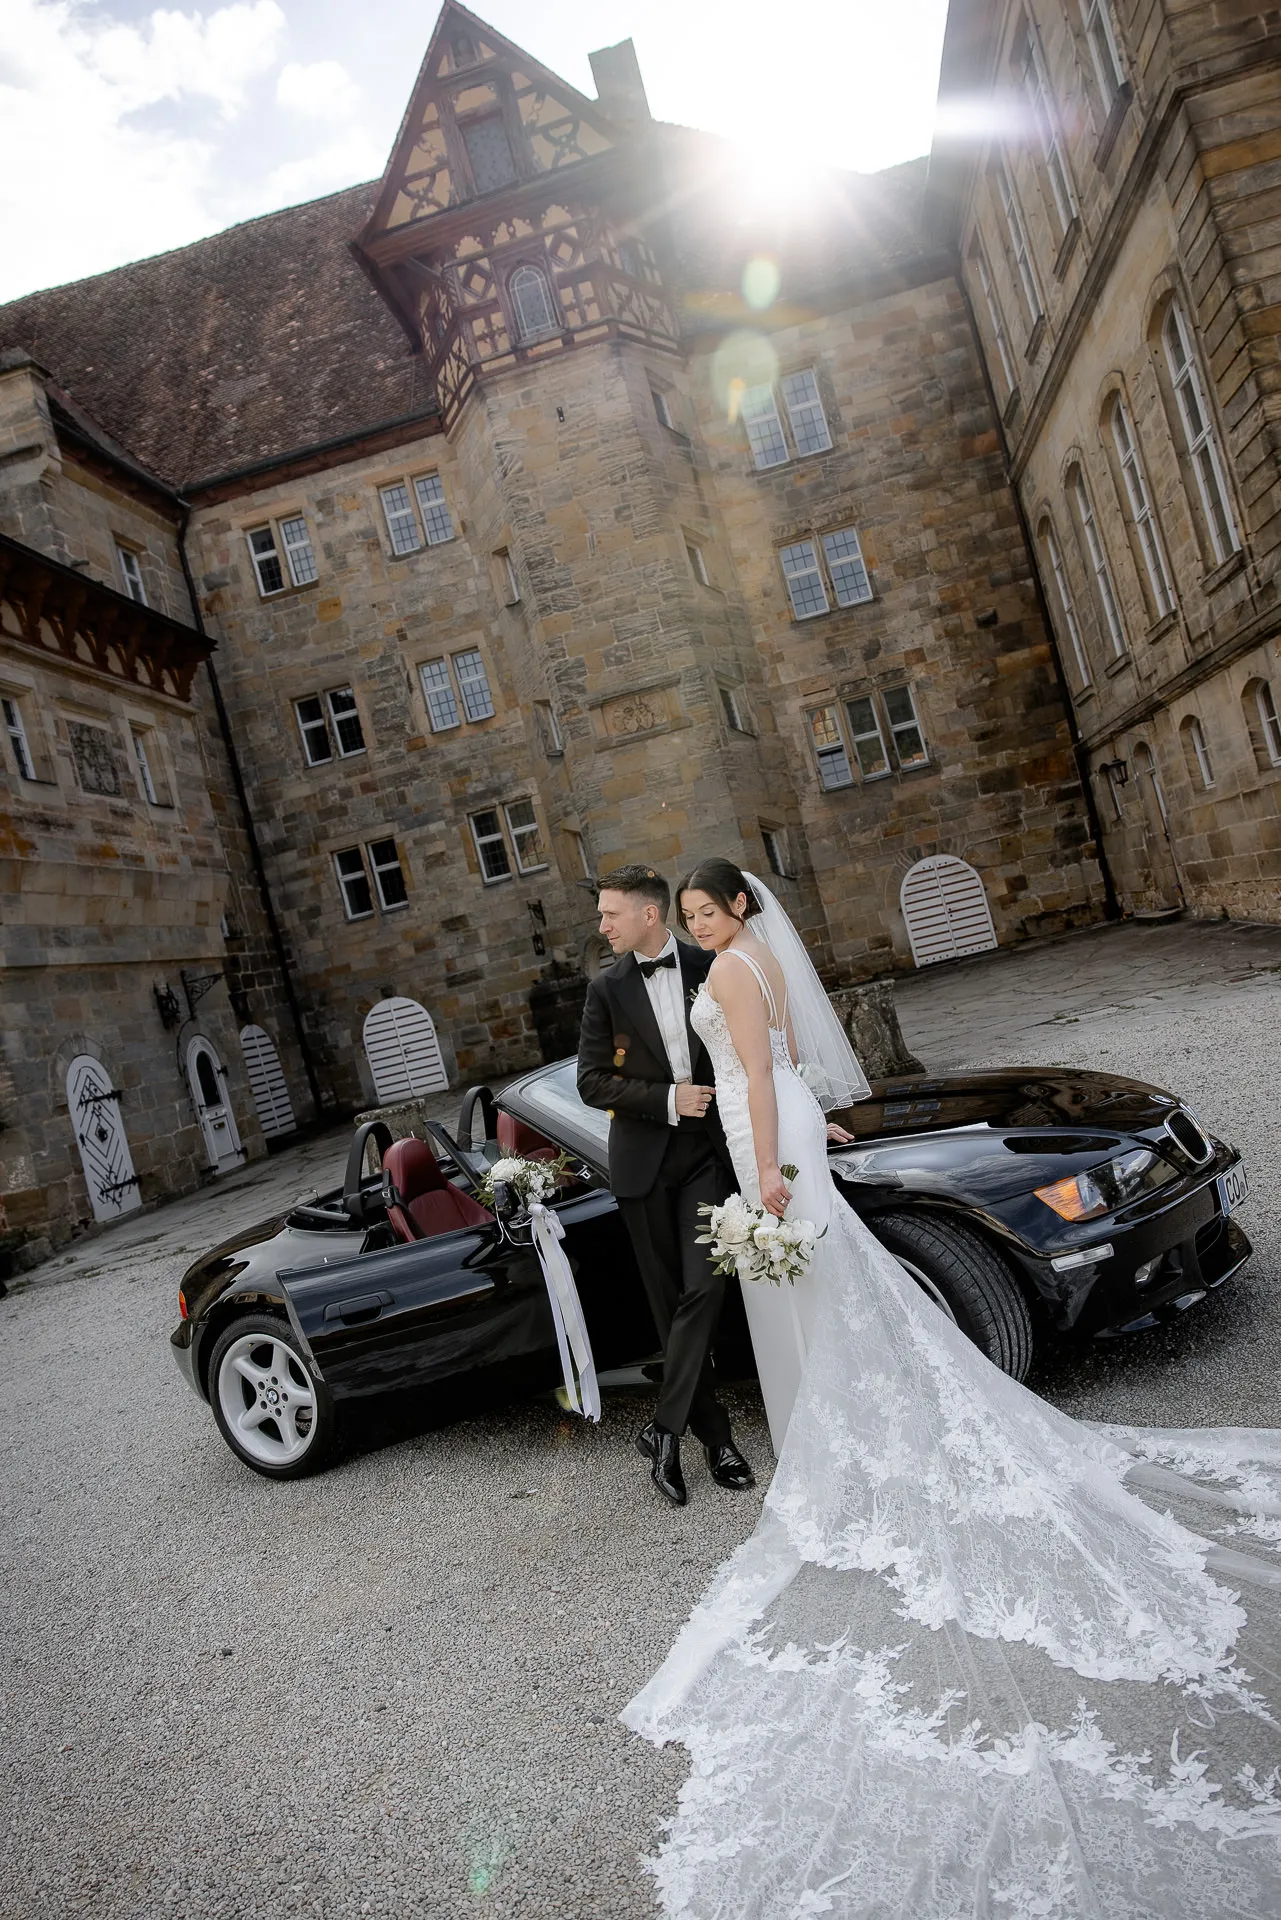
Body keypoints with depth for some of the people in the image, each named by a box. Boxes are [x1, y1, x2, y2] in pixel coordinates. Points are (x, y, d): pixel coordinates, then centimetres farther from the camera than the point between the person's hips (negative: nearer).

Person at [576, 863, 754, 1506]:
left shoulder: (712, 969, 0)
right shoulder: (608, 988, 2)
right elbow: (591, 1080, -1)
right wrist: (668, 1100, -13)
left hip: (707, 1151, -1)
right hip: (643, 1161, 1)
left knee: (703, 1290, -11)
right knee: (670, 1302, 6)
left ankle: (665, 1428, 0)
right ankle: (714, 1434, 19)